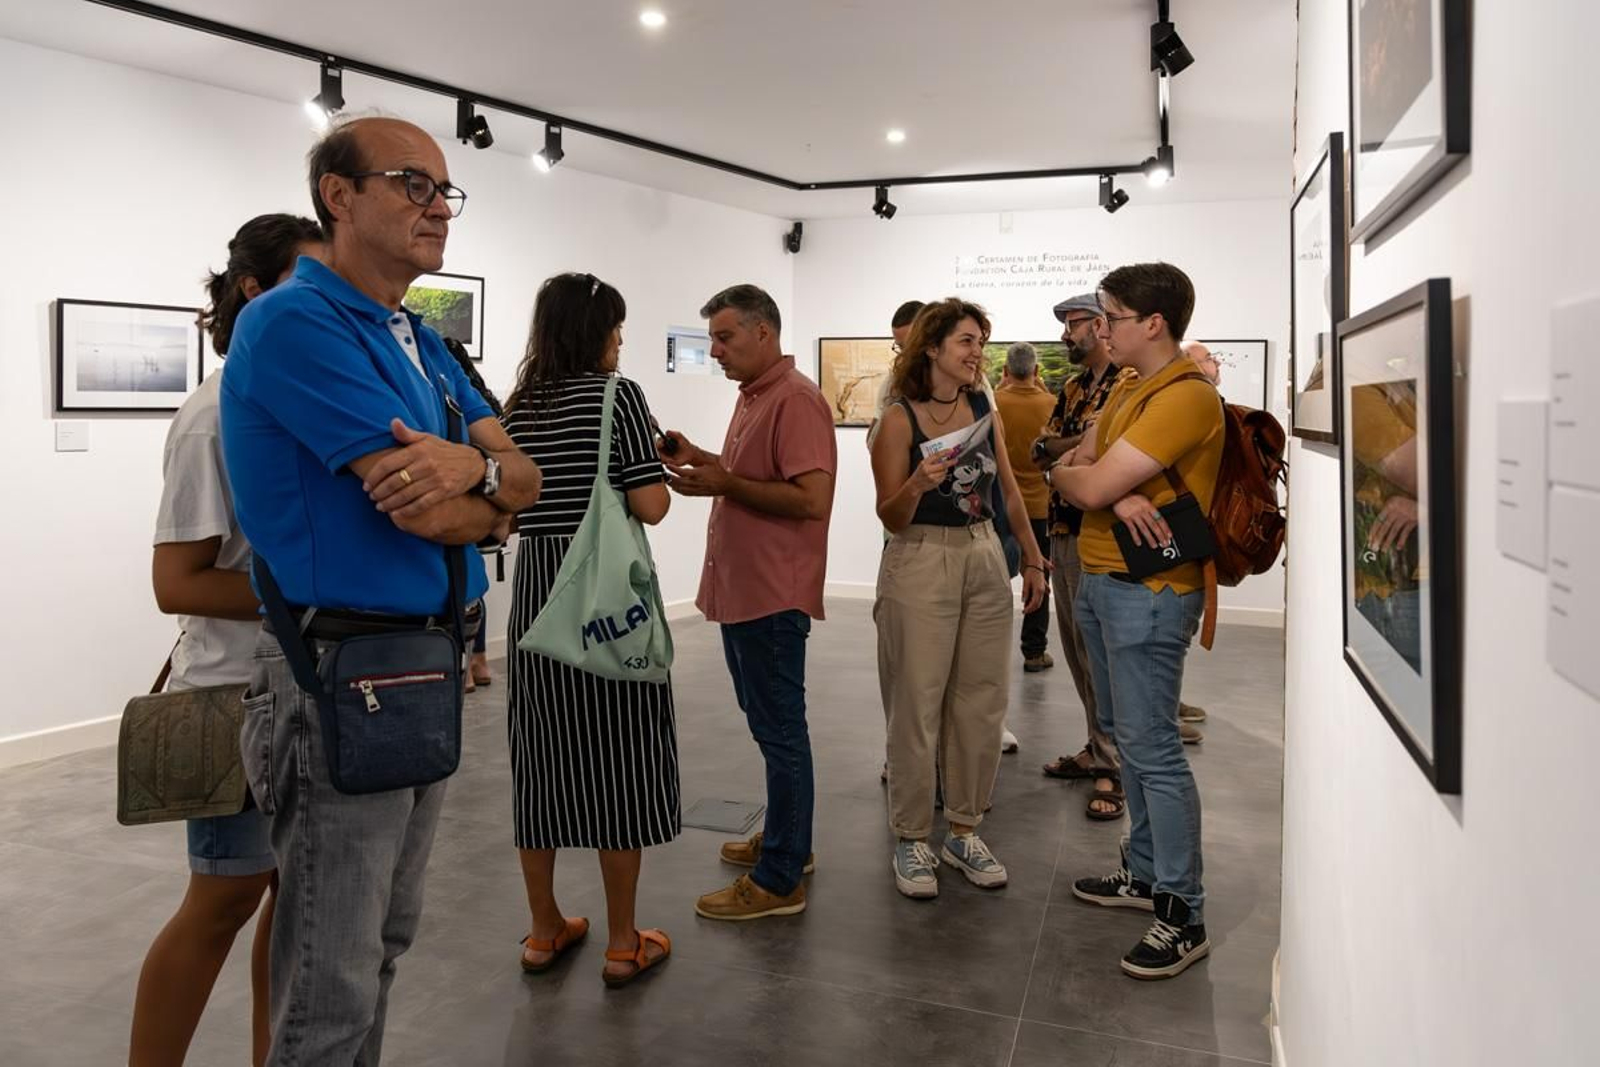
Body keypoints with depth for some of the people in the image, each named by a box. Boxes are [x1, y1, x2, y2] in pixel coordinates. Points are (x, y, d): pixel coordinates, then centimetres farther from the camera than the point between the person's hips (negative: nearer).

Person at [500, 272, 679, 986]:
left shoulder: (517, 407, 9)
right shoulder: (617, 395, -8)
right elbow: (651, 507, -14)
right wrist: (657, 474, 6)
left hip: (536, 590, 6)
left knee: (543, 754, 13)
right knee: (616, 756, 4)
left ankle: (545, 930, 25)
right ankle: (622, 941, 14)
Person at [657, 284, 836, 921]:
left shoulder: (796, 400, -15)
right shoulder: (751, 396, 15)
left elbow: (811, 500, -23)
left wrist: (723, 484, -19)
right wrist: (700, 460, 9)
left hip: (773, 595, -10)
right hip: (739, 588, 10)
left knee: (779, 730, -1)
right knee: (766, 722, 19)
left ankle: (779, 879, 9)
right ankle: (785, 839, 34)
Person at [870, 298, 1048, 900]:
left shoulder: (984, 411, 7)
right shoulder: (900, 419, -8)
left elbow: (1008, 491, 16)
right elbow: (890, 518, -7)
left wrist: (1032, 559, 15)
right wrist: (918, 483, -27)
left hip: (985, 560, 5)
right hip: (921, 563, -5)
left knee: (981, 703, 9)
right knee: (917, 707, 0)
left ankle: (964, 831, 23)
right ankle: (911, 839, 15)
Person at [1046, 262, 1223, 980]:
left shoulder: (1187, 397, -17)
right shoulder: (1126, 391, 15)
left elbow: (1090, 485, -22)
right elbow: (1066, 472, 7)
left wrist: (1082, 475, 1)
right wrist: (1114, 493, -13)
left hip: (1149, 592, -10)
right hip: (1100, 580, 10)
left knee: (1152, 749, -5)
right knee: (1124, 735, 16)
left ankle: (1184, 915, 6)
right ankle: (1145, 873, 31)